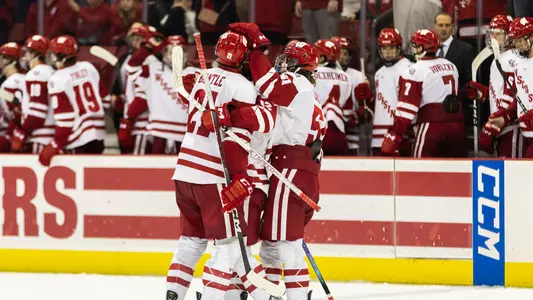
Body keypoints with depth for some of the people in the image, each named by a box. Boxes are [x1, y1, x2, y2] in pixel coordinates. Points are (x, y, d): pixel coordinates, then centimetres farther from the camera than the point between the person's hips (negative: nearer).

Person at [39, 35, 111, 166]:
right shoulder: (89, 68, 6)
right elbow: (105, 99, 13)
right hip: (98, 134, 7)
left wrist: (56, 145, -10)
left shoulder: (58, 80, -13)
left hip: (78, 141, -7)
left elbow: (64, 118, -16)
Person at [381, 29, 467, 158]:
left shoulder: (415, 71, -8)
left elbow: (406, 109, -14)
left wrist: (393, 137, -15)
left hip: (431, 128, -7)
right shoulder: (451, 66, 16)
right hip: (456, 126, 7)